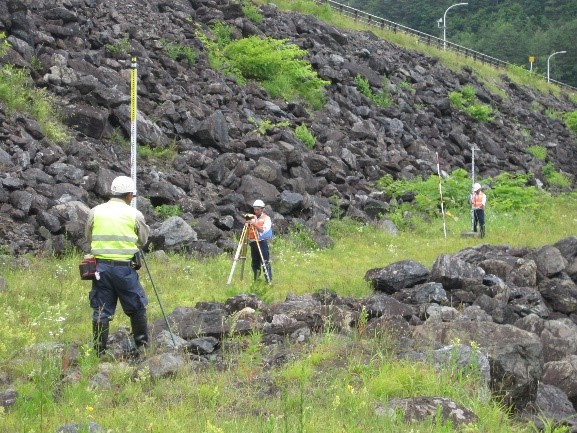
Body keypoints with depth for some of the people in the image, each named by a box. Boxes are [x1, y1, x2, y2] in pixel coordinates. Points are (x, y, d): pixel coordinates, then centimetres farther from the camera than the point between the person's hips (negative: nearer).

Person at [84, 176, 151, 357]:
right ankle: (142, 346, 19)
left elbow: (88, 237, 14)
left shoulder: (95, 212, 4)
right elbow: (142, 241, 9)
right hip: (125, 267, -2)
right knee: (137, 308, 13)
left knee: (100, 311, 7)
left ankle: (99, 351, 9)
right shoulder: (135, 214, -1)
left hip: (101, 265, 2)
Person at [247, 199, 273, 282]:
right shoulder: (252, 218, 17)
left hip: (262, 242, -5)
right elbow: (248, 231, 19)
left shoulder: (266, 218, 1)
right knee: (255, 263, 7)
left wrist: (255, 224, -20)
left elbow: (264, 230, -12)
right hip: (253, 243, 5)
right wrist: (248, 224, 1)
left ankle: (269, 281, -8)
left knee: (265, 262, -10)